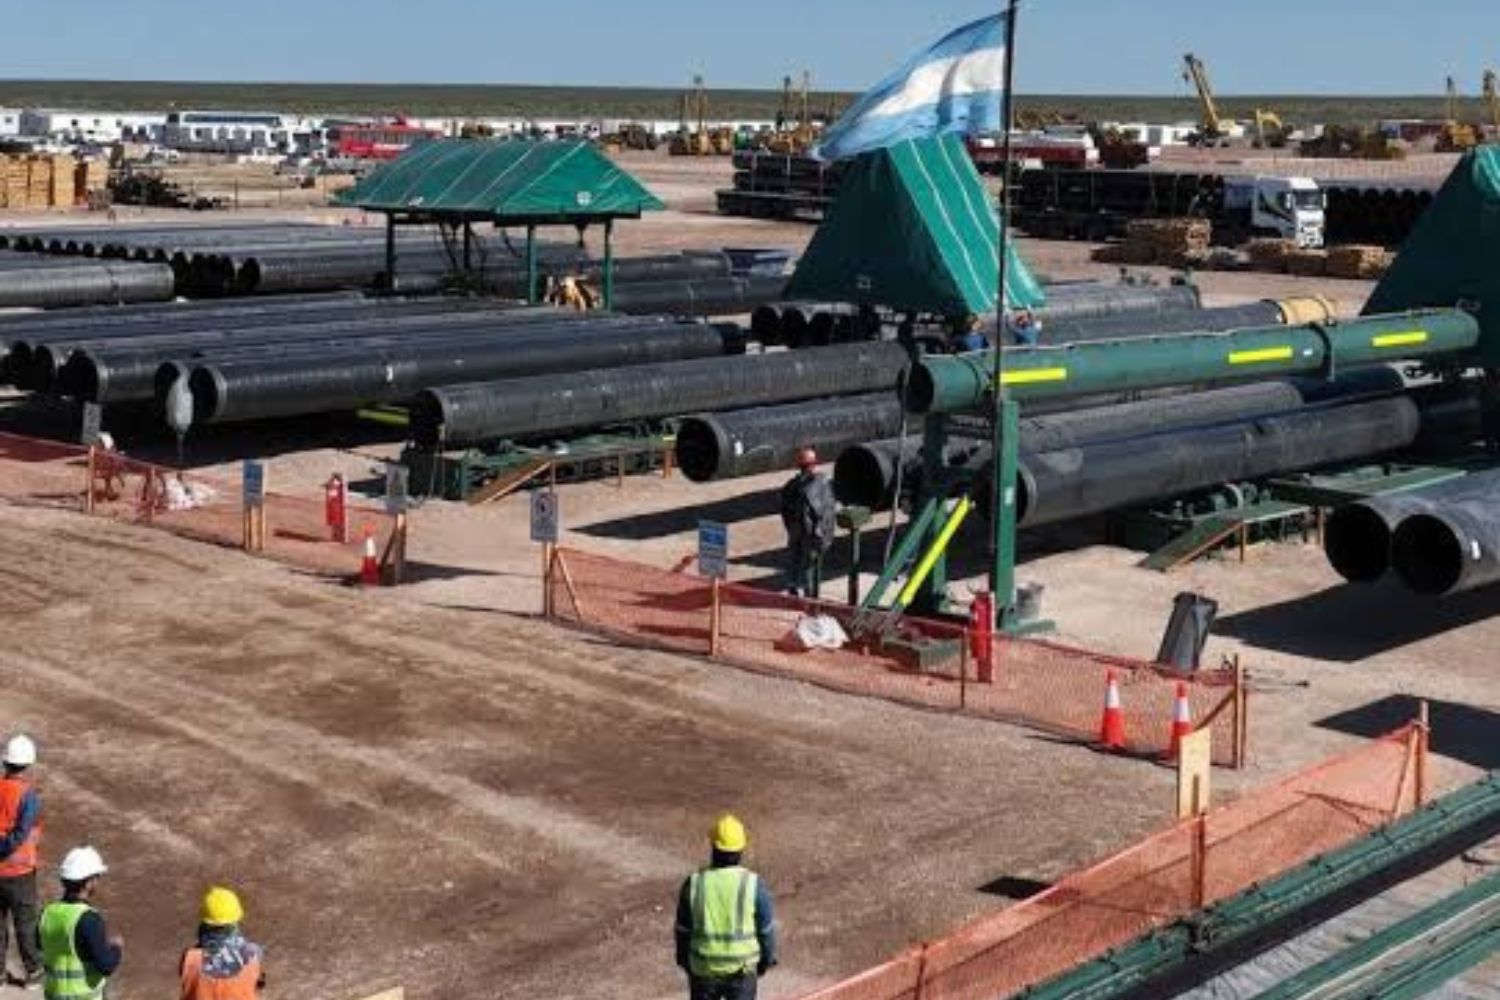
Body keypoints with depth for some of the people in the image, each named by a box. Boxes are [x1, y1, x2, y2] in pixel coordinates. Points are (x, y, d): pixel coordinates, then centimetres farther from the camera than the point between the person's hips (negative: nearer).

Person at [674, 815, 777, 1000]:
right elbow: (766, 928, -7)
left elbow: (683, 929, -3)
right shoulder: (753, 884, -17)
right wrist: (767, 958, 11)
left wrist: (684, 960, 13)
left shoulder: (694, 883, -14)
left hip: (703, 967, 1)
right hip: (741, 968, -1)